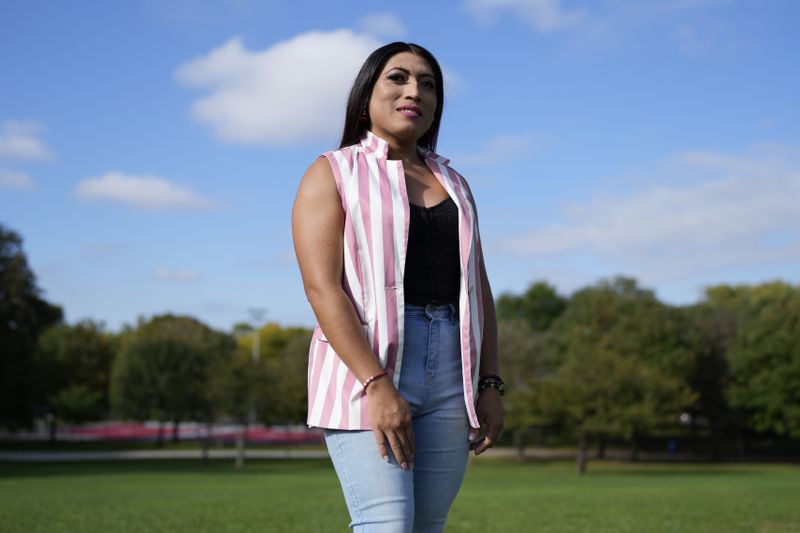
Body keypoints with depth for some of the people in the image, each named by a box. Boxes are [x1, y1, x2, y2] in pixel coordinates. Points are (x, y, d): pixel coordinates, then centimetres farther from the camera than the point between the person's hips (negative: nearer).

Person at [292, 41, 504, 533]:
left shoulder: (453, 183, 18)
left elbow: (478, 289, 16)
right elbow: (321, 287, -10)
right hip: (364, 369, -5)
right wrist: (376, 385, -21)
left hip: (450, 372, 5)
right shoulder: (332, 175, 2)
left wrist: (490, 385, 6)